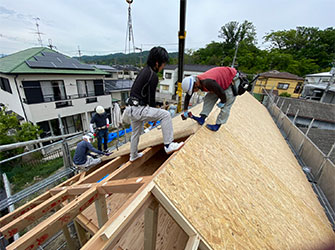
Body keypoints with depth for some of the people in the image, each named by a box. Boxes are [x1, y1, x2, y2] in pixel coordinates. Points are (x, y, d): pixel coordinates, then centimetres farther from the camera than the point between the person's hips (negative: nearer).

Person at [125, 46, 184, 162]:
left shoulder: (144, 70, 13)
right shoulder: (153, 75, -14)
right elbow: (151, 98, -14)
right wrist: (154, 116, 2)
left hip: (131, 108, 10)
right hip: (138, 109, -10)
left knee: (136, 132, 25)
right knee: (165, 114, -13)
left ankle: (133, 155, 45)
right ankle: (168, 145, -10)